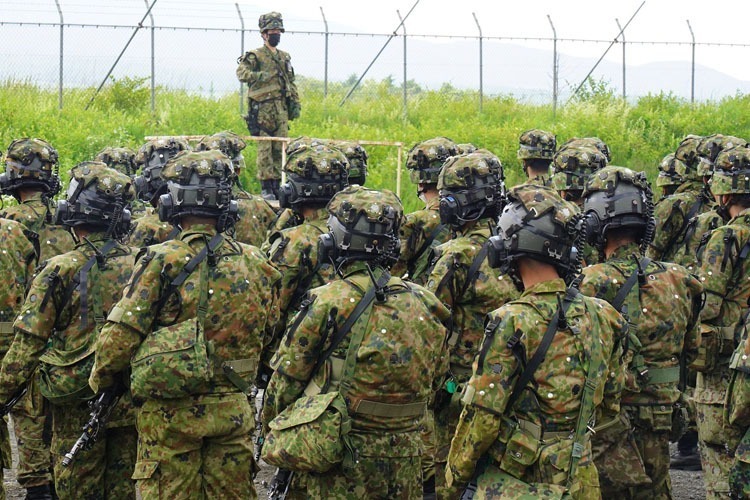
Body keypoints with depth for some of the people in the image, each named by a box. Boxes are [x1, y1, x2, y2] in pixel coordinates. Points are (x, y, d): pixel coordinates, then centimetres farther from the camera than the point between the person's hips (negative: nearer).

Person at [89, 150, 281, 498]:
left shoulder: (161, 262, -12)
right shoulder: (254, 263, 2)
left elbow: (121, 336, -12)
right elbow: (268, 331, 12)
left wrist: (101, 379, 5)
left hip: (171, 413, -4)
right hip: (233, 410, 4)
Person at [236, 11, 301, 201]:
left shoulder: (285, 57, 18)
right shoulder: (255, 56, -2)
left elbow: (291, 83, 23)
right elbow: (242, 73, -16)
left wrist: (295, 104, 16)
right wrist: (260, 76, -29)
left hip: (281, 109, 6)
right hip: (262, 109, -6)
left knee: (280, 149, 4)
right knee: (265, 149, -7)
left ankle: (277, 184, 9)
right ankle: (266, 187, -5)